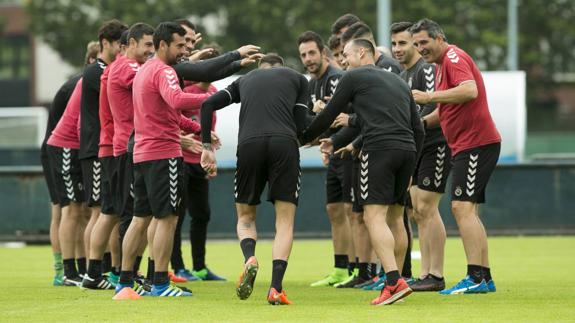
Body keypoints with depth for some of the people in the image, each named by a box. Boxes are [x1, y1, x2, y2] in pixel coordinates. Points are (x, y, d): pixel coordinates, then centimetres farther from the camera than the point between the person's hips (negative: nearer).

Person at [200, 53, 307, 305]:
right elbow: (300, 124, 11)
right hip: (285, 143, -1)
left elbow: (208, 105, 15)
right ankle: (276, 289, -11)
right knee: (285, 220, 5)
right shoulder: (297, 78, 22)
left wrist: (207, 147, 15)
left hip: (249, 144, 1)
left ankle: (249, 259, -14)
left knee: (245, 216, 18)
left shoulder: (245, 79, 28)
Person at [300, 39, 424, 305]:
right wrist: (409, 169, 29)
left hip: (379, 149, -7)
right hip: (407, 150, 7)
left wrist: (303, 139, 26)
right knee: (394, 217, 16)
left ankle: (394, 281, -25)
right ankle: (396, 281, 18)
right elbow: (418, 129, 24)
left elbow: (329, 115, 12)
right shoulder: (398, 81, 27)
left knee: (374, 216, -10)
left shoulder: (354, 77, 9)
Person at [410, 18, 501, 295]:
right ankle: (485, 277, 15)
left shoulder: (454, 58, -12)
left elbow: (470, 90, -30)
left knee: (462, 207, -15)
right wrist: (421, 121, 14)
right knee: (468, 211, 13)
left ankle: (475, 278, -19)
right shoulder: (442, 64, 19)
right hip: (464, 145, 11)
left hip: (476, 144, -11)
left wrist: (428, 97, -27)